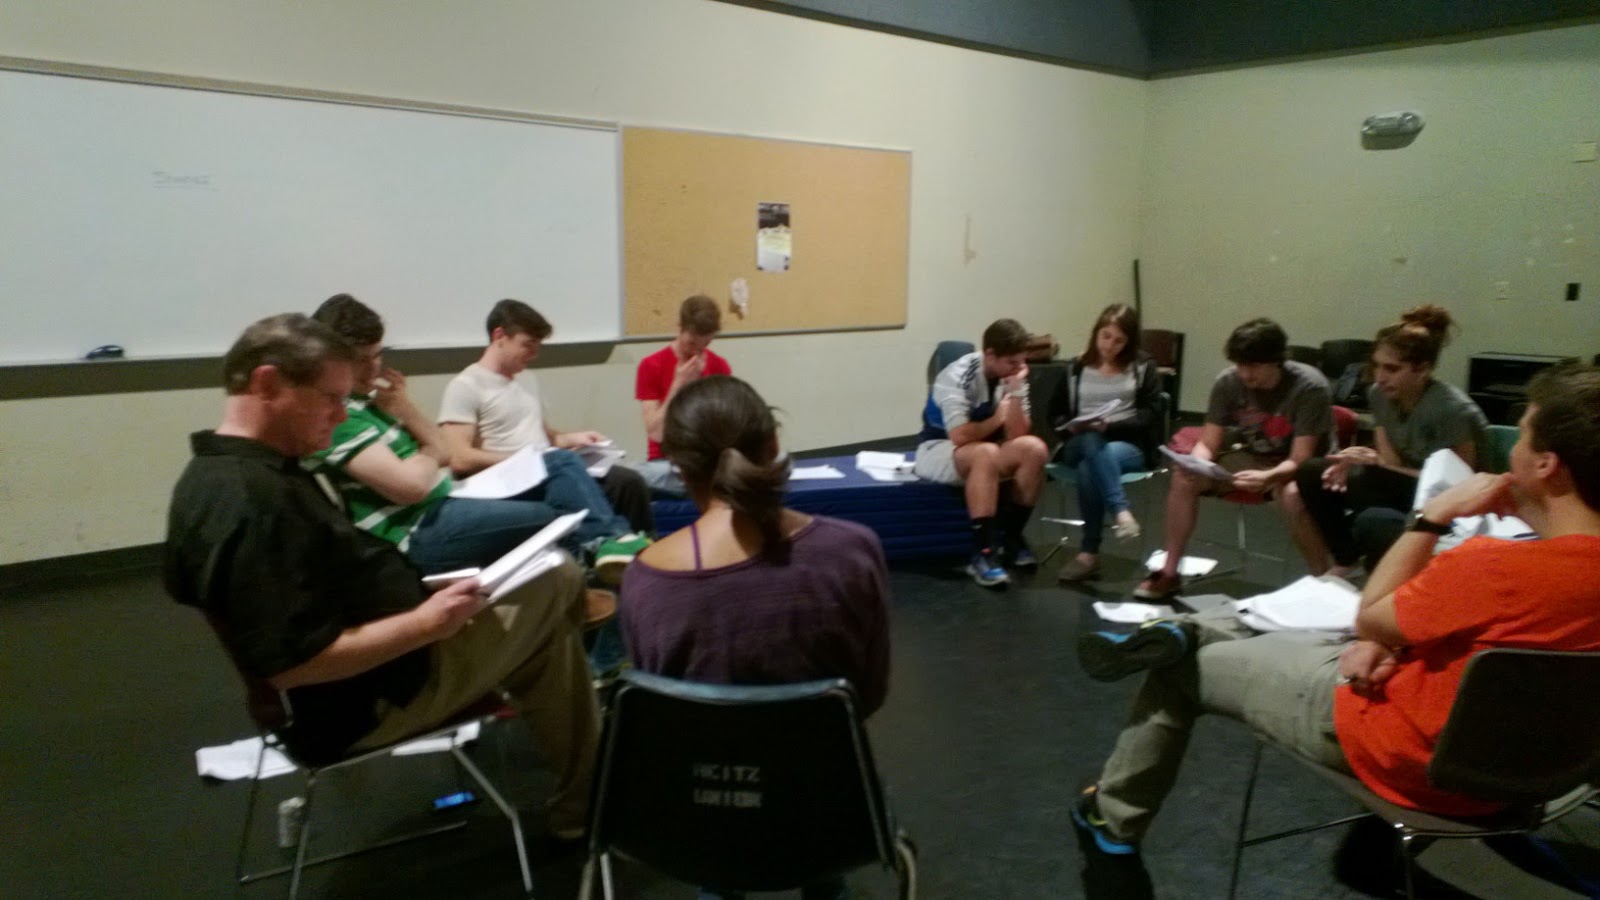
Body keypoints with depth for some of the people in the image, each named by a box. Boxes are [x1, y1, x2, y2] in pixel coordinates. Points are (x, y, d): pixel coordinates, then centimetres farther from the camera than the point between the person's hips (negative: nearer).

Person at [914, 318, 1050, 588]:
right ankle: (983, 552, -35)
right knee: (987, 453, -37)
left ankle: (1010, 536, -6)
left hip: (985, 450, 6)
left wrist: (1015, 391, -22)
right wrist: (998, 419, -16)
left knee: (1034, 448, -21)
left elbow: (1016, 435, -12)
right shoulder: (958, 376, -23)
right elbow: (960, 437, -32)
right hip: (939, 450, -6)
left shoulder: (1012, 376, -5)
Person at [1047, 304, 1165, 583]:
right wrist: (1071, 426, -10)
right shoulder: (1076, 368, 16)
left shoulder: (1143, 366, 10)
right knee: (1092, 443, -39)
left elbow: (1150, 414, -1)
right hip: (1079, 445, 1)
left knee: (1089, 468, -37)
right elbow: (1055, 413, 14)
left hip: (1131, 446, -1)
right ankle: (1121, 512, -53)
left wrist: (1110, 424, -16)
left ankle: (1090, 554, -36)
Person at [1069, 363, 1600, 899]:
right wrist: (1391, 644, -8)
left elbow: (1368, 618, -15)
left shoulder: (1497, 566, -34)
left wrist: (1434, 514, -13)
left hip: (1408, 755, -8)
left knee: (1180, 668, 8)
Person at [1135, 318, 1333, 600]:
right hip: (1250, 457, 4)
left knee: (1293, 493, -38)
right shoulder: (1228, 382, -14)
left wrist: (1267, 477, -47)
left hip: (1294, 467, -4)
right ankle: (1169, 572, -9)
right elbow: (1208, 444, -8)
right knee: (1184, 477, -19)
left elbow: (1299, 460, -26)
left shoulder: (1309, 387, -25)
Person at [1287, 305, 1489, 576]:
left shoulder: (1453, 409, -24)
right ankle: (1344, 563, 2)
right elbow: (1392, 463, 1)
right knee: (1311, 475, -7)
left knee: (1372, 521, -35)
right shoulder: (1379, 394, -4)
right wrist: (1354, 464, -23)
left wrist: (1378, 463, -26)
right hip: (1409, 491, 7)